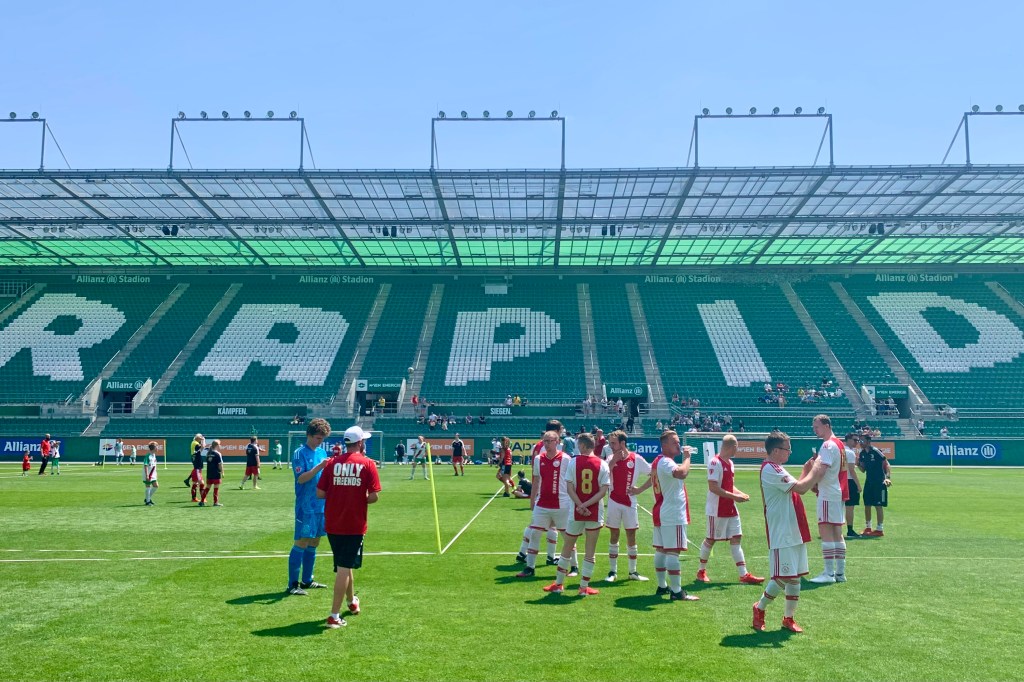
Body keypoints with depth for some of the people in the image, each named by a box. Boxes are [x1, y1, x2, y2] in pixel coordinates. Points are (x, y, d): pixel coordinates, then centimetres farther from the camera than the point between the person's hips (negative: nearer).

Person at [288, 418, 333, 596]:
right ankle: (293, 584, -1)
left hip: (321, 505, 7)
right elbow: (301, 478, -17)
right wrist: (319, 467, -25)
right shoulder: (299, 453, -9)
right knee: (301, 543, -6)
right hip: (306, 506, -7)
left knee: (314, 543, 12)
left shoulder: (322, 452, 12)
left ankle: (307, 580, 22)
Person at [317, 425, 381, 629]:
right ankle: (334, 616, -3)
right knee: (344, 569, 0)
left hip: (332, 525, 4)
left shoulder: (332, 463, 0)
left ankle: (352, 601, 42)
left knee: (344, 565, 21)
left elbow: (320, 494, -2)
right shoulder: (367, 464, -8)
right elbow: (374, 496, -11)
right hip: (354, 526, -4)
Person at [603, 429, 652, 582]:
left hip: (630, 502, -1)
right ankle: (612, 571, 13)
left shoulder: (637, 459, -7)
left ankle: (633, 571, 18)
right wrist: (613, 461, -23)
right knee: (614, 535, 6)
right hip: (613, 502, 1)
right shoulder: (611, 458, -3)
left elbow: (653, 474, 1)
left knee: (631, 536, 7)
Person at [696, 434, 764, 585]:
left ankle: (744, 575, 7)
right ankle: (701, 571, 20)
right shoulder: (715, 462, -17)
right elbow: (713, 487, -23)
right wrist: (734, 496, -22)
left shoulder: (730, 463, 12)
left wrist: (741, 494, 3)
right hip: (717, 510, -8)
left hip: (731, 509, 8)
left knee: (736, 539, 5)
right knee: (711, 539, 4)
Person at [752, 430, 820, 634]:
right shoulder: (770, 470, -17)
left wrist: (809, 471, 10)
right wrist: (814, 474, -7)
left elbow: (796, 487, 21)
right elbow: (800, 488, -23)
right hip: (782, 535, -10)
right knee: (782, 578, -5)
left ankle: (789, 617, 21)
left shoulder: (776, 469, 16)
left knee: (794, 577, 11)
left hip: (794, 533, 10)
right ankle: (760, 608, 15)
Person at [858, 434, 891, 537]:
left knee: (878, 505, -4)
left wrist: (888, 477, -29)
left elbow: (886, 464, -16)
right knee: (867, 505, 10)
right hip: (868, 482, 7)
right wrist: (858, 464, -5)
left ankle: (879, 529, 2)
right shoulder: (862, 453, 9)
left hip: (879, 482, -7)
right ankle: (867, 527, 21)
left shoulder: (875, 451, -13)